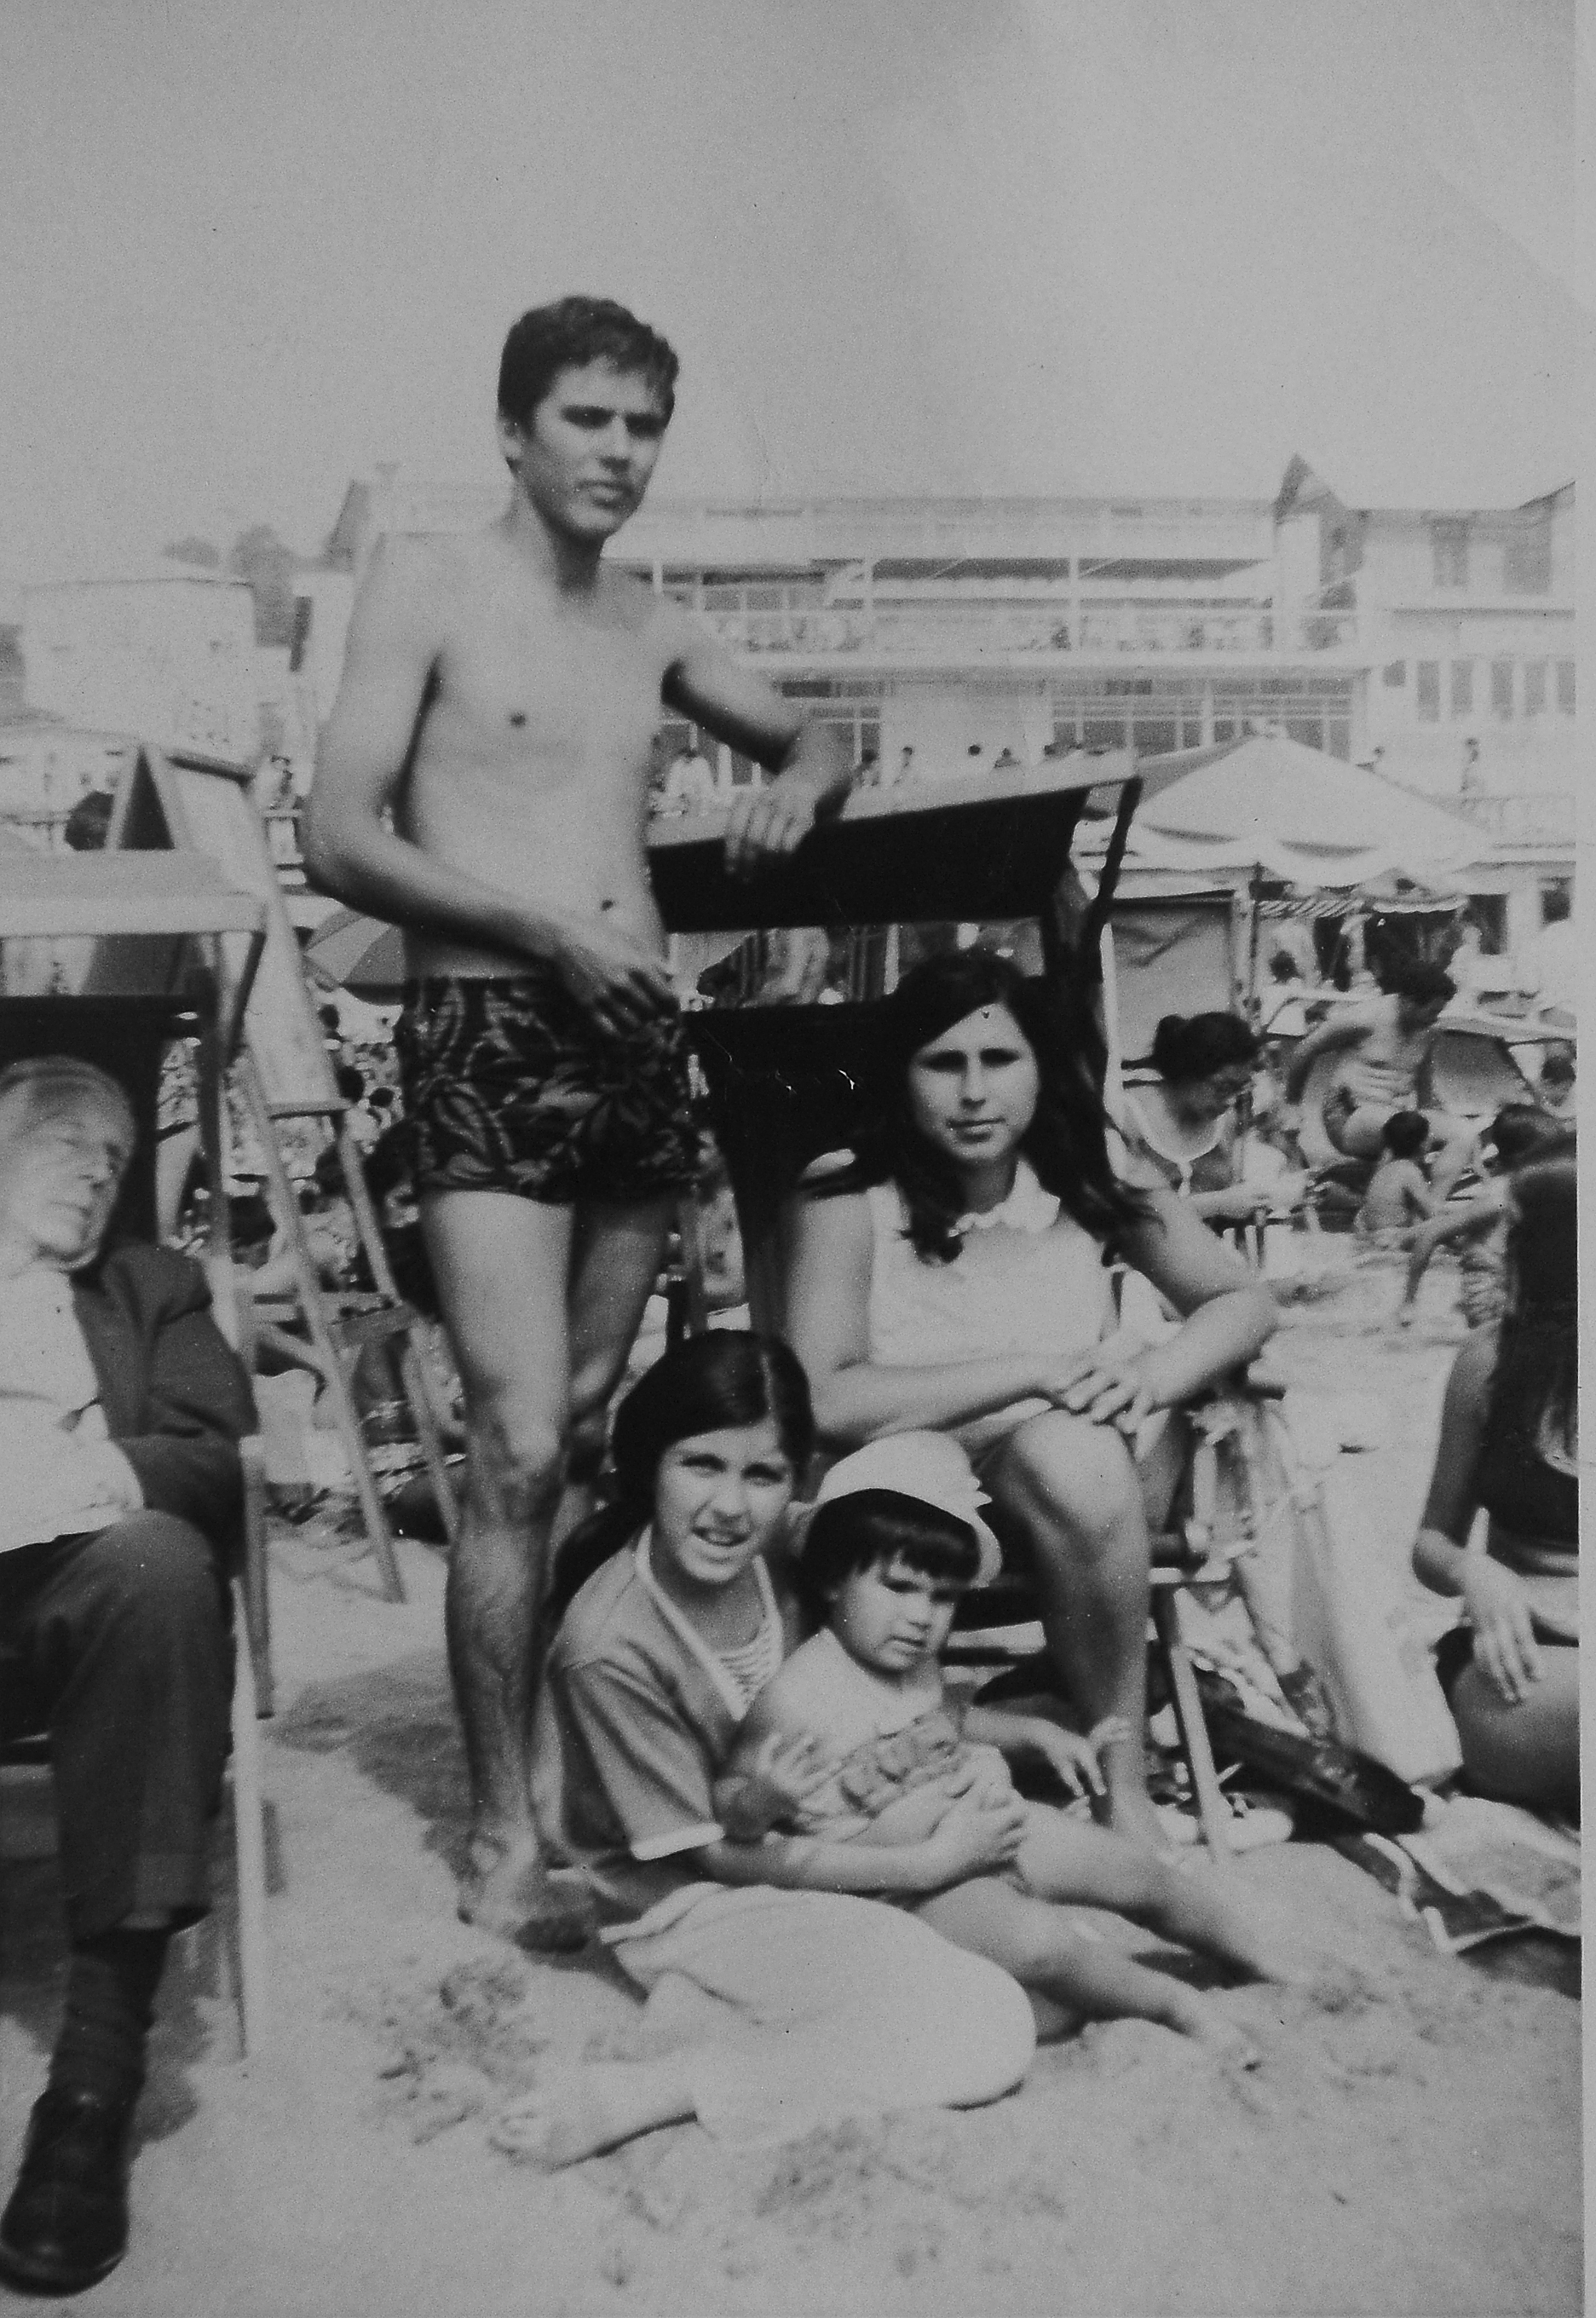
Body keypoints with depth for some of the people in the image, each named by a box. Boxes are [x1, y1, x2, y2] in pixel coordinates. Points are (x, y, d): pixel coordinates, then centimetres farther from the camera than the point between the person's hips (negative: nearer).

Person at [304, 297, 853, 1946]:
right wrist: (541, 925, -14)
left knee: (588, 1431, 9)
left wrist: (798, 780, 7)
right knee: (520, 1445, -13)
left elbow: (809, 739, 31)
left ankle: (559, 1747, 22)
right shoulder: (427, 584, 2)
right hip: (485, 1038, -6)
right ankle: (502, 1834, -1)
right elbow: (339, 842, -6)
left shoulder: (653, 627, 18)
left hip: (639, 1042, 6)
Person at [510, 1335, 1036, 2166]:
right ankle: (650, 2092, -15)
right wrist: (928, 1865, -14)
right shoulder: (612, 1647, -27)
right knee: (989, 2036, -20)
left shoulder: (782, 1553, -10)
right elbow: (715, 1856, -18)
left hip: (803, 1855, 8)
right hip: (692, 1908, -8)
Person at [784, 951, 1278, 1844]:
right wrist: (1043, 1370, -22)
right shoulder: (849, 1195, -11)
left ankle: (1127, 1783, -16)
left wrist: (1149, 1375, -19)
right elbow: (826, 1403, -20)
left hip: (1092, 1472, 3)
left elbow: (1247, 1299, 4)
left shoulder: (1090, 1178, -1)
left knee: (1072, 1457, -32)